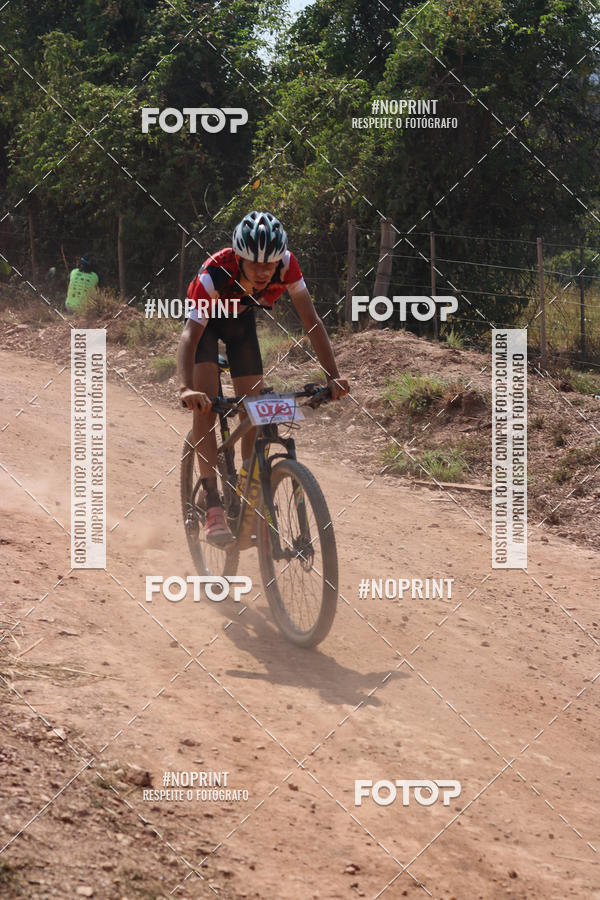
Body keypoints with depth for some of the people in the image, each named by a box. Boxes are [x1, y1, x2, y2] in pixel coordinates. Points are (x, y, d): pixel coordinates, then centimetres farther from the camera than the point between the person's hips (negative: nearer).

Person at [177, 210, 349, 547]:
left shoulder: (287, 265, -32)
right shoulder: (215, 274, -42)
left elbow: (311, 320, -26)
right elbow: (190, 334, -46)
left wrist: (333, 376, -35)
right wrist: (187, 388, -62)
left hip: (242, 319, 4)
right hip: (206, 319, -4)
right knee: (206, 402, -20)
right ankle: (214, 508, -24)